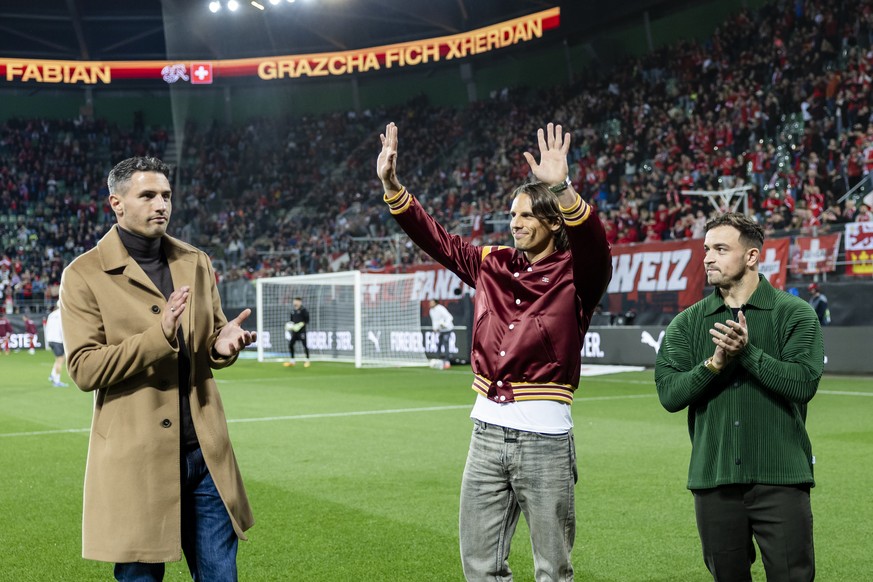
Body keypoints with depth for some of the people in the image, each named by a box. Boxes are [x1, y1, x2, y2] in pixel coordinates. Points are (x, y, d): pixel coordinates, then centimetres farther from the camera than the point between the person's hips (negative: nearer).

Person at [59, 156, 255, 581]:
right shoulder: (84, 275, -4)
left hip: (204, 451, 4)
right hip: (136, 458, -4)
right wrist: (158, 335, -22)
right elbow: (84, 369, -11)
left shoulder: (196, 263, 11)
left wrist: (223, 344, -8)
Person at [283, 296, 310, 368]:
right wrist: (289, 325, 3)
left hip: (301, 330, -7)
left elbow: (306, 320, -11)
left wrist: (299, 325, -18)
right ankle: (292, 361, 17)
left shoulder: (304, 310, -8)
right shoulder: (293, 311, 13)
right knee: (290, 344, 5)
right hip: (294, 330, 7)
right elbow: (291, 320, 22)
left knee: (304, 345, -5)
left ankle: (307, 361, 6)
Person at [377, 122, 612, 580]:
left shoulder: (575, 274, -4)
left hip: (544, 438, -5)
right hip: (487, 434, 5)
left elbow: (594, 246, -25)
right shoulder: (492, 265, 11)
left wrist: (565, 190, -41)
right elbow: (434, 237, 12)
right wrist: (390, 185, 2)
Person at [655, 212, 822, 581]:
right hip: (713, 479, 3)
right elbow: (668, 393, -3)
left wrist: (748, 353, -18)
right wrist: (713, 364, -18)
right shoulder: (688, 323, 8)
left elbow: (805, 383, -13)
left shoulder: (794, 313, 0)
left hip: (779, 478, -3)